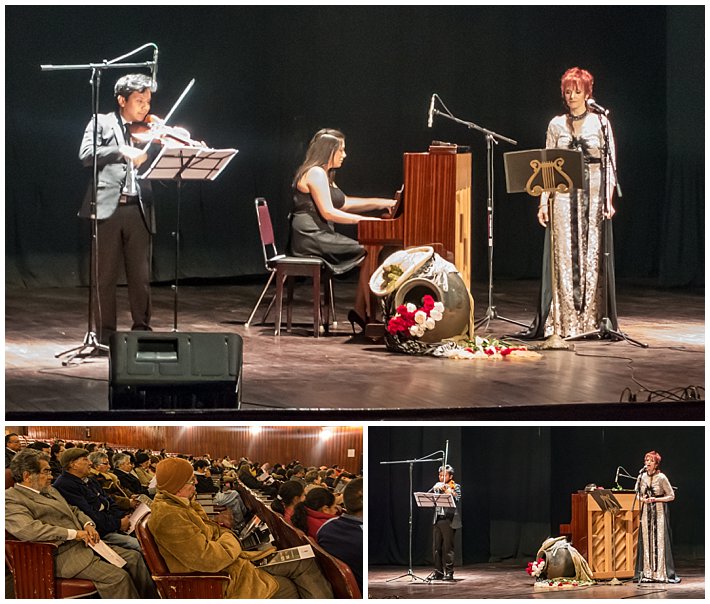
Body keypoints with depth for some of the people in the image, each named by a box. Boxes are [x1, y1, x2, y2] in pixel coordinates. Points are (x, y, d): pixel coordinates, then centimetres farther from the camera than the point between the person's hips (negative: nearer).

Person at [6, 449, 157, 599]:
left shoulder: (49, 490, 20)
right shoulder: (11, 499, -11)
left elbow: (73, 511, 30)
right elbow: (26, 529, -27)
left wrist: (88, 524, 4)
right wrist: (73, 533, -23)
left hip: (85, 543, 10)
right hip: (64, 555, -10)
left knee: (134, 558, 3)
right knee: (118, 577, -24)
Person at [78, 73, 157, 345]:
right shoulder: (102, 123, 7)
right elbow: (86, 154, -9)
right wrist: (123, 151, -20)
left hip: (138, 209, 3)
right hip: (107, 208, -3)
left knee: (140, 276, 4)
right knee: (105, 275, 1)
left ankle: (142, 330, 13)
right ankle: (105, 334, 6)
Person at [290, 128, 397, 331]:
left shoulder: (323, 174, 22)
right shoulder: (316, 173, -12)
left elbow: (344, 203, 26)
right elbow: (328, 212, -19)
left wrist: (380, 203, 19)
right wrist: (363, 220, -16)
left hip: (318, 236, 10)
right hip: (311, 238, -10)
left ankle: (360, 311, -1)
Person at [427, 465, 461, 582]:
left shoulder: (455, 487, 0)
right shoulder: (437, 486, 15)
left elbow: (457, 502, -14)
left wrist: (449, 493, -29)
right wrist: (434, 489, -9)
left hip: (449, 520, -5)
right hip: (438, 519, 5)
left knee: (448, 548, -4)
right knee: (437, 547, 6)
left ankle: (449, 572, 2)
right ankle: (438, 571, 11)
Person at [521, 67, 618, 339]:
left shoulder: (600, 122, 3)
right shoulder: (557, 125, 8)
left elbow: (610, 164, 1)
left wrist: (608, 199, -9)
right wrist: (543, 201, 0)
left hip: (593, 195, -1)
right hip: (563, 196, 2)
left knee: (592, 256, -2)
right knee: (563, 256, -2)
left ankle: (591, 319, 3)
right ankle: (563, 321, -1)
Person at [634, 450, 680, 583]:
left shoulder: (661, 478, -8)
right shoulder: (642, 477, 3)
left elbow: (671, 496, -4)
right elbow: (637, 493, 17)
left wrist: (656, 499, -15)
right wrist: (642, 499, -5)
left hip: (659, 511, -4)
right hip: (646, 511, 4)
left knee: (660, 541, -7)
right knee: (645, 541, 2)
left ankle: (662, 573, -5)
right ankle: (647, 572, 5)